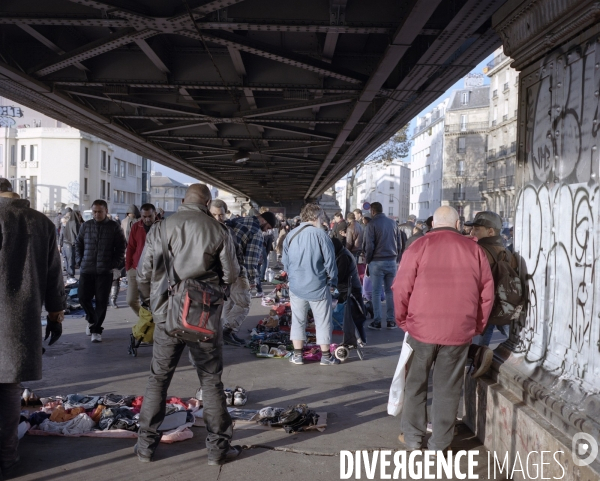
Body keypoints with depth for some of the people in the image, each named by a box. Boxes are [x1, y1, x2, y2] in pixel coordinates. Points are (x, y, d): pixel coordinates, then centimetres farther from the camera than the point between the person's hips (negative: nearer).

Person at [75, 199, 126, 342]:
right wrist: (79, 261, 5)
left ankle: (96, 329, 13)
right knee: (83, 298, 5)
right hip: (86, 270, 3)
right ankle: (92, 320, 32)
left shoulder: (114, 227, 0)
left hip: (105, 271, -2)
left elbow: (120, 248, 3)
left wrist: (115, 265, -5)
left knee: (101, 301, 0)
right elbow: (78, 244, 16)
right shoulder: (86, 226, 8)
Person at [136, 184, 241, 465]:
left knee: (158, 379, 14)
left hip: (167, 315, 1)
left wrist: (152, 304, 17)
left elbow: (143, 274, 1)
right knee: (211, 381, 10)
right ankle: (218, 447, 17)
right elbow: (230, 276, -2)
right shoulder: (218, 231, -7)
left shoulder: (160, 229, -2)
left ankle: (146, 445, 21)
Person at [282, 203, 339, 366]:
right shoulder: (320, 234, -13)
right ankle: (326, 356, 15)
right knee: (323, 321, 9)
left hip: (296, 286, 4)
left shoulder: (291, 235, 0)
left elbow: (285, 261, 7)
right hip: (318, 285, -3)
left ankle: (297, 355, 18)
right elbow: (330, 260, -10)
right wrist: (333, 281, 3)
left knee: (298, 320, 14)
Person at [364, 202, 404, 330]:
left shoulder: (371, 224, -6)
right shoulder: (393, 223, 9)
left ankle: (377, 321, 0)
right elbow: (400, 244, 11)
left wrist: (367, 260, 2)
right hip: (392, 262, 4)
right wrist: (397, 260, 15)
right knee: (390, 292, 9)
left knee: (376, 292, 1)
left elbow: (369, 246, -10)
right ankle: (390, 321, 10)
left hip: (377, 262, -4)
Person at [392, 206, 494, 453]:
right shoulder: (474, 249, 4)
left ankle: (412, 437, 22)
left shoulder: (420, 246, -2)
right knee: (447, 388, 10)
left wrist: (403, 320, 9)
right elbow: (487, 292, 6)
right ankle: (439, 443, 17)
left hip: (422, 327, -1)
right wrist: (477, 326, 16)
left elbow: (402, 287, -5)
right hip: (459, 330, 1)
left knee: (416, 383, 14)